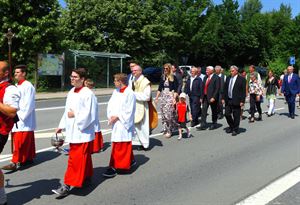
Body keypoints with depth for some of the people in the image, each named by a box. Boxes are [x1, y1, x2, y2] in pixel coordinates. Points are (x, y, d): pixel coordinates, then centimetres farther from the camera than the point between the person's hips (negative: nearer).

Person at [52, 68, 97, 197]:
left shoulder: (88, 93, -14)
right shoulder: (71, 92, 10)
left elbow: (89, 114, -18)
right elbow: (67, 111, 15)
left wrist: (75, 115, -12)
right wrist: (61, 126, 14)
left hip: (82, 132, -7)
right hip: (72, 131, 7)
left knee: (76, 159, -4)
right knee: (83, 157, 16)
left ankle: (67, 185, 0)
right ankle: (86, 177, 31)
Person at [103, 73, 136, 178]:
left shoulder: (129, 93, -14)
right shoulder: (116, 91, 8)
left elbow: (129, 110, -16)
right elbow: (110, 104, 9)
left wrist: (117, 117, -15)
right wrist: (111, 116, -5)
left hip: (124, 123, -8)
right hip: (116, 123, 8)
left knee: (119, 145, -2)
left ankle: (114, 167, 3)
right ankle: (130, 160, 32)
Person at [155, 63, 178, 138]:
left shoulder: (173, 77, -4)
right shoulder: (162, 77, 10)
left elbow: (175, 90, -7)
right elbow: (159, 88, 12)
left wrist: (174, 98, -16)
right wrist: (157, 97, 8)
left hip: (170, 96, -5)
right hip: (163, 96, 5)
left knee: (169, 113, -9)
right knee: (163, 114, 5)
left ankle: (169, 131, 0)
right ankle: (165, 129, 17)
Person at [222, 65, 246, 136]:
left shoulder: (241, 79, -5)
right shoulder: (228, 78, 11)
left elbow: (243, 91, -8)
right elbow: (225, 89, 14)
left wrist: (242, 101, -13)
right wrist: (223, 98, 7)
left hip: (236, 101, -5)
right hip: (228, 100, 5)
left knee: (236, 116, 3)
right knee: (227, 114, 8)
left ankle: (235, 130, 17)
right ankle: (231, 127, 29)